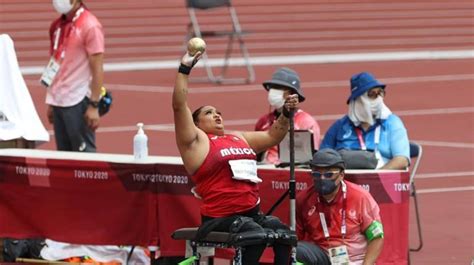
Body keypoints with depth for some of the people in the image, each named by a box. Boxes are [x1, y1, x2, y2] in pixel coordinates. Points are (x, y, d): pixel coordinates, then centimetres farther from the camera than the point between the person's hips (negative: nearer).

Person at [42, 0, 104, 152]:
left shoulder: (90, 26, -9)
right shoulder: (57, 26, 13)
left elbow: (97, 69, -11)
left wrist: (94, 105, -15)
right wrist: (51, 102, 15)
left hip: (77, 102, -7)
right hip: (58, 101, 7)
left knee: (84, 152, -4)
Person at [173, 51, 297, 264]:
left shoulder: (239, 138, 24)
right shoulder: (196, 141, 3)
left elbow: (272, 136, 33)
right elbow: (179, 106, -8)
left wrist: (286, 114, 17)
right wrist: (184, 69, -11)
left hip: (253, 213, 7)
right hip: (221, 218, -7)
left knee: (284, 235, -16)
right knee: (258, 236, -30)